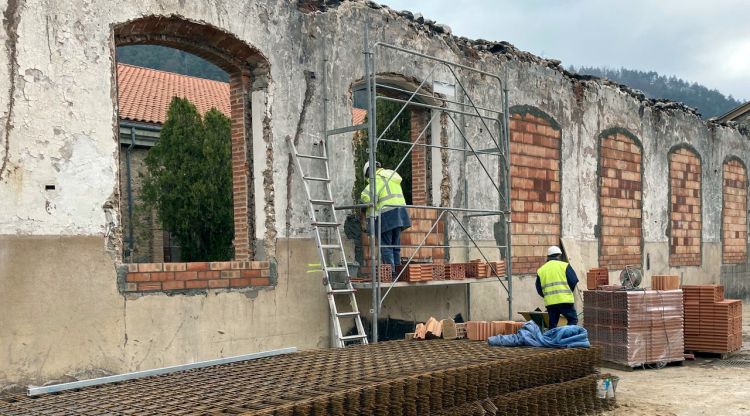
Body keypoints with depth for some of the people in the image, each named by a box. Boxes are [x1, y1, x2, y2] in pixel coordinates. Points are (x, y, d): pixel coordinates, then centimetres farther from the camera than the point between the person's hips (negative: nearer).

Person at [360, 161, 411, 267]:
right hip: (400, 212, 8)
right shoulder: (394, 177, 21)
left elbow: (366, 196, -19)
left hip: (387, 215, -8)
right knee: (395, 246, 12)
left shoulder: (378, 178, -5)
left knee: (386, 247, -4)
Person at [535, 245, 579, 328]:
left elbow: (539, 289, 12)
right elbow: (574, 281, -1)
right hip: (565, 300, -4)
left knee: (552, 324, 10)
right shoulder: (564, 266, 1)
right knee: (573, 319, 6)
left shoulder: (540, 270, 12)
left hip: (550, 303, 4)